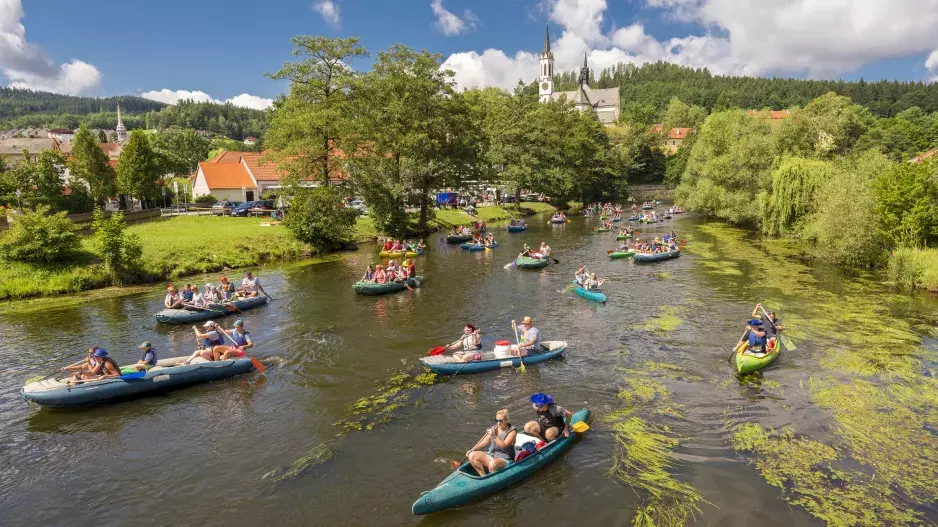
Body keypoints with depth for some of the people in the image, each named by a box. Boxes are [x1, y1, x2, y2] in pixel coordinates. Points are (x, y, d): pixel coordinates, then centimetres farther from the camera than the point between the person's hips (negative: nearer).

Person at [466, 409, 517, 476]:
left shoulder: (512, 431, -8)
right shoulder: (494, 429, 8)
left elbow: (503, 445, -20)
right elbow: (484, 442, 7)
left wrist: (494, 436, -32)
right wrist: (472, 450, -5)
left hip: (504, 460, -6)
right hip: (491, 455, 6)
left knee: (492, 464, -39)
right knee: (472, 455, -16)